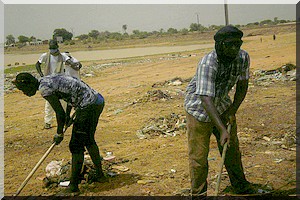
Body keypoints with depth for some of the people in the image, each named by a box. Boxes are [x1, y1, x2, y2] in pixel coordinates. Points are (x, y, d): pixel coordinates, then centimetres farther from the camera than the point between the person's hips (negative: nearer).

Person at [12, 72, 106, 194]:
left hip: (89, 106, -10)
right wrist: (68, 114, 32)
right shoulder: (47, 80, 14)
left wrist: (59, 134, 0)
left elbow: (60, 113, -15)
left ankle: (73, 185, 8)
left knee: (76, 145, 0)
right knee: (89, 141, 23)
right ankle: (100, 175, 35)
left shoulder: (45, 89, -15)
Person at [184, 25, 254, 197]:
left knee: (232, 146, 17)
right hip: (199, 107, -6)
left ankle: (239, 184, 39)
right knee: (198, 154, -3)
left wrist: (232, 111, -8)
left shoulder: (243, 57, -15)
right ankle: (199, 193, 16)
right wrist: (222, 130, -46)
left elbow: (242, 86, 1)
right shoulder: (208, 64, -34)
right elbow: (206, 99, -41)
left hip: (223, 105, 6)